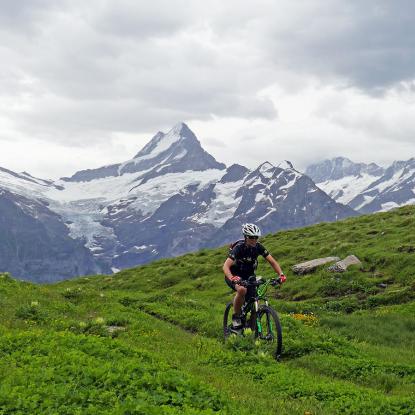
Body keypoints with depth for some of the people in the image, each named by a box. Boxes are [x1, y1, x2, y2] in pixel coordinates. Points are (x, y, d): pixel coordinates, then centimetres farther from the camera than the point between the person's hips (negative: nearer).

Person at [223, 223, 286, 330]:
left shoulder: (258, 247, -13)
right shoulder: (239, 247, -26)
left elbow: (272, 262, -10)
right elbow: (226, 266, -35)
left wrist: (281, 274, -29)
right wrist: (232, 278, -55)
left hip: (249, 275, 5)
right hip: (235, 275, -5)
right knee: (242, 289, -36)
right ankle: (236, 316, -16)